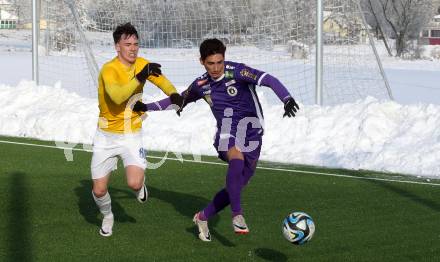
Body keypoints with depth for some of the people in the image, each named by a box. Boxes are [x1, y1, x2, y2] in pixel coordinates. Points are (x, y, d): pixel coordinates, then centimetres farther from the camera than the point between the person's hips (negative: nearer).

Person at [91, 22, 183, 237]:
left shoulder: (142, 65, -5)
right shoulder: (109, 69, -21)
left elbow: (161, 80, 13)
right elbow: (117, 96, -39)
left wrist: (173, 94, -7)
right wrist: (140, 77, -45)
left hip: (132, 136, 2)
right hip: (106, 137, -1)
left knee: (134, 184, -22)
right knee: (99, 191, 2)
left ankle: (141, 181, 16)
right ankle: (107, 217, 35)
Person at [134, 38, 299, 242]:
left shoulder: (236, 72, -13)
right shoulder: (201, 85, 3)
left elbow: (268, 80, -26)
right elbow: (179, 99, 22)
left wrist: (287, 99, -43)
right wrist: (148, 107, 20)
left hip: (251, 131, -1)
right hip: (227, 132, 1)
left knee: (236, 186, 4)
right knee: (237, 161, -34)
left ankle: (203, 217, 27)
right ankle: (237, 215, -32)